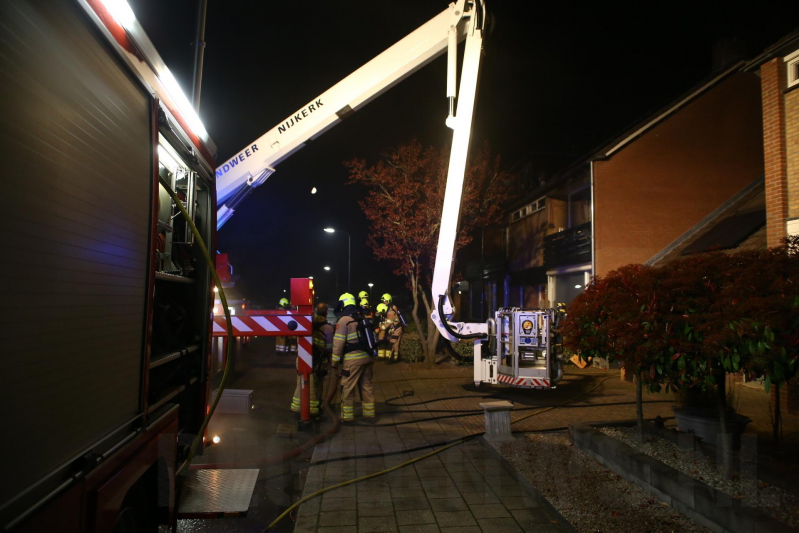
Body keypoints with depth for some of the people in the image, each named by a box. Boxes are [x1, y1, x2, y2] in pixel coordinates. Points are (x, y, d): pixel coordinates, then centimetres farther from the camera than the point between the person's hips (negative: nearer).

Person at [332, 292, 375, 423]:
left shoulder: (344, 320, -8)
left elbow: (338, 343, -10)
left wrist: (335, 361, -4)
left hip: (353, 359, -7)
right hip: (367, 357, 7)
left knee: (348, 388, 2)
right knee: (367, 386, 13)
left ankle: (348, 416, 7)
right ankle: (369, 413, 19)